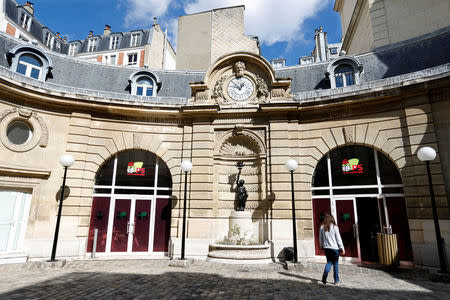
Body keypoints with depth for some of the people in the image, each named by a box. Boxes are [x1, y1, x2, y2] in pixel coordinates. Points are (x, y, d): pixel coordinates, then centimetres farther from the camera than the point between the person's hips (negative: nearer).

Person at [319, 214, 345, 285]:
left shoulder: (322, 227, 1)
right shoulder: (334, 227, -8)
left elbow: (320, 238, 8)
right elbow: (338, 238, -6)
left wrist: (322, 246, 21)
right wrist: (342, 248, 0)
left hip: (326, 248, 3)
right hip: (334, 248, -3)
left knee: (329, 262, 13)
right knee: (335, 264, 9)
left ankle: (324, 276, -5)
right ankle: (336, 281, 15)